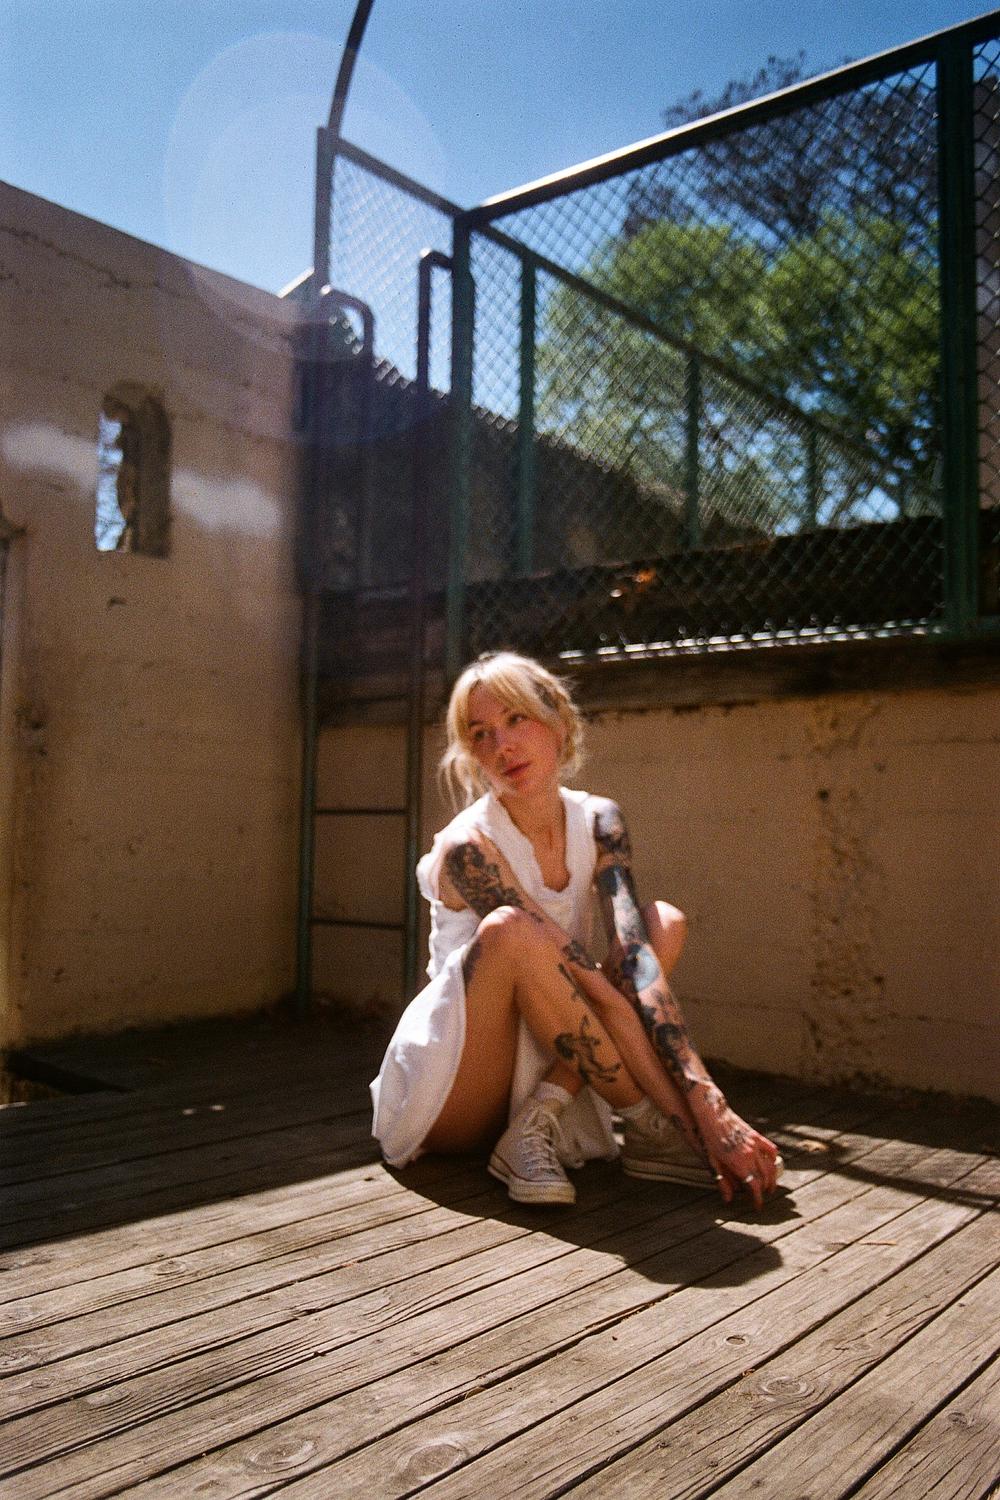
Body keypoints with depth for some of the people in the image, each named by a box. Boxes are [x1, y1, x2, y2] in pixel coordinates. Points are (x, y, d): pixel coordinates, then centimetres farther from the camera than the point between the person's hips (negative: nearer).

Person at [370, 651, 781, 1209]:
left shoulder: (598, 822, -3)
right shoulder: (469, 847, -20)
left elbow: (632, 956, -18)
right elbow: (594, 988, -25)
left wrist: (708, 1100, -31)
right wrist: (699, 1108, -26)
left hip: (542, 1068, 6)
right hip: (450, 1102, -6)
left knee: (663, 922, -9)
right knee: (511, 930, -32)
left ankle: (536, 1127, -19)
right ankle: (649, 1129, -19)